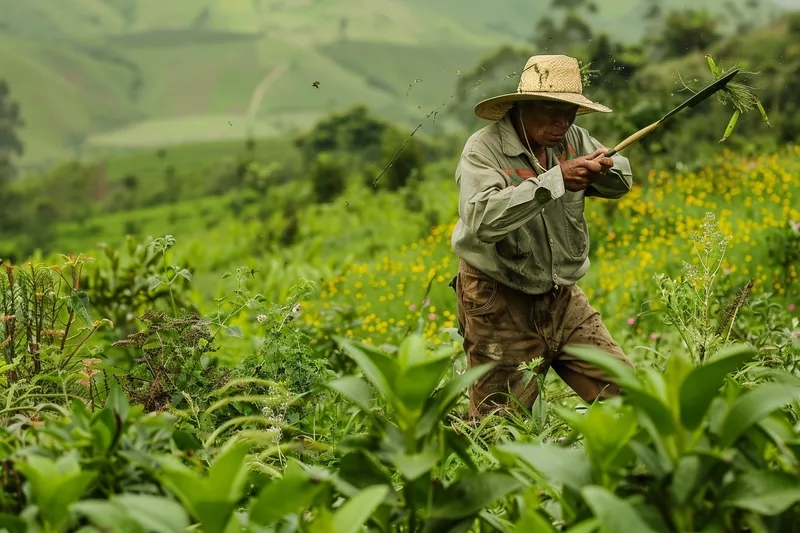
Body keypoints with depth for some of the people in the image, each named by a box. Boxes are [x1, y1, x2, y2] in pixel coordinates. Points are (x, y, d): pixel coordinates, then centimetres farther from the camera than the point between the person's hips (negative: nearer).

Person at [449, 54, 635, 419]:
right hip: (501, 306, -6)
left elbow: (622, 182, 10)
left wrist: (604, 168, -16)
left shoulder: (572, 138, 2)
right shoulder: (484, 149, -16)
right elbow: (482, 219, -33)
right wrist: (555, 180, -34)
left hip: (563, 300, 6)